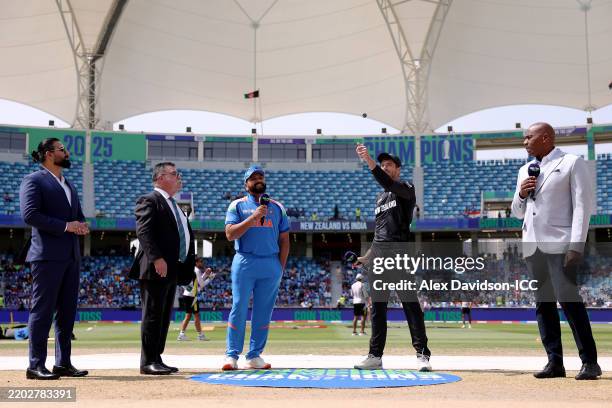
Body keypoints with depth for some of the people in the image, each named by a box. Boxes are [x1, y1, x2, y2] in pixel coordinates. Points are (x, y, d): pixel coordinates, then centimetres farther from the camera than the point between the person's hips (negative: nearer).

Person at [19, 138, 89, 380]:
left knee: (67, 311, 8)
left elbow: (79, 214, 26)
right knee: (43, 310, -6)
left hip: (71, 256, 8)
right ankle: (36, 365, -2)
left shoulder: (69, 185, 24)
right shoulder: (33, 181, -2)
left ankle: (63, 363, 14)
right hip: (48, 255, -8)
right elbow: (30, 214, -14)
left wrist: (82, 226, 1)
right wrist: (65, 226, -17)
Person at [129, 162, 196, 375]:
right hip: (156, 269, -9)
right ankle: (148, 362, -3)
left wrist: (189, 263, 13)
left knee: (164, 317, 10)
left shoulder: (174, 206, 24)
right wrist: (156, 258, -27)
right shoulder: (149, 201, -6)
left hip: (172, 270, 9)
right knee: (153, 315, -7)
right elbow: (144, 232, -18)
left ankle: (156, 359, 15)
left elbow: (186, 234, 26)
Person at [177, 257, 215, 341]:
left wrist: (205, 274, 19)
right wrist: (210, 278, 0)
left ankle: (182, 334, 8)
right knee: (196, 315, -5)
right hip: (191, 296, -9)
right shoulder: (197, 270, -9)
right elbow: (202, 285, -11)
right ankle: (200, 335, -4)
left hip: (185, 295, 9)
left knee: (188, 315, 13)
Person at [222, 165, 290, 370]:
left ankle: (254, 356, 8)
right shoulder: (238, 205, 7)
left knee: (263, 312, 3)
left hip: (271, 265, 3)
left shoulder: (277, 207, 15)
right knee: (239, 309, -6)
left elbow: (284, 240, 14)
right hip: (245, 263, -3)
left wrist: (280, 268, 6)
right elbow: (230, 234, -6)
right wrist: (253, 217, -14)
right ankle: (232, 355, -2)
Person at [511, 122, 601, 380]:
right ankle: (555, 362, 7)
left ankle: (589, 362, -5)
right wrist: (521, 194, 2)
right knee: (543, 304, 4)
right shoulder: (525, 170, 20)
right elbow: (517, 212, 25)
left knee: (569, 300, -12)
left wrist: (576, 245, -14)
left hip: (559, 245, -6)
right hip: (532, 246, 6)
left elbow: (583, 205, -5)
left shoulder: (572, 164, 2)